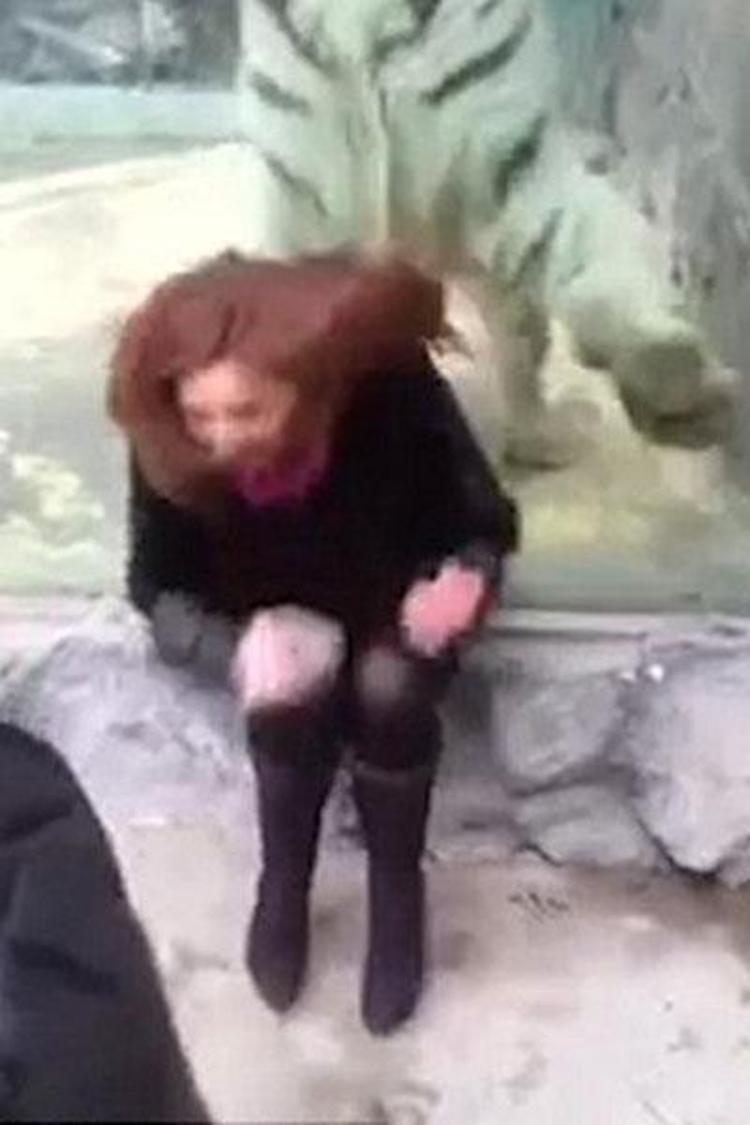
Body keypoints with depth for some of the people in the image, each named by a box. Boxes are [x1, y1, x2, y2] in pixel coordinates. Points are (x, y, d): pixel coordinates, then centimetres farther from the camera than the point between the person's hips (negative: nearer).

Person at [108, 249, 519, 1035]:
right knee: (291, 696, -29)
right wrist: (235, 648, -38)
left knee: (388, 689, -30)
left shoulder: (391, 389, -32)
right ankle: (283, 888, -1)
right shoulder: (167, 440, -27)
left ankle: (397, 892, -5)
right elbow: (157, 588, -17)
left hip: (395, 594, 0)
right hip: (273, 610, 1)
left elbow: (488, 521, -18)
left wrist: (467, 577, -41)